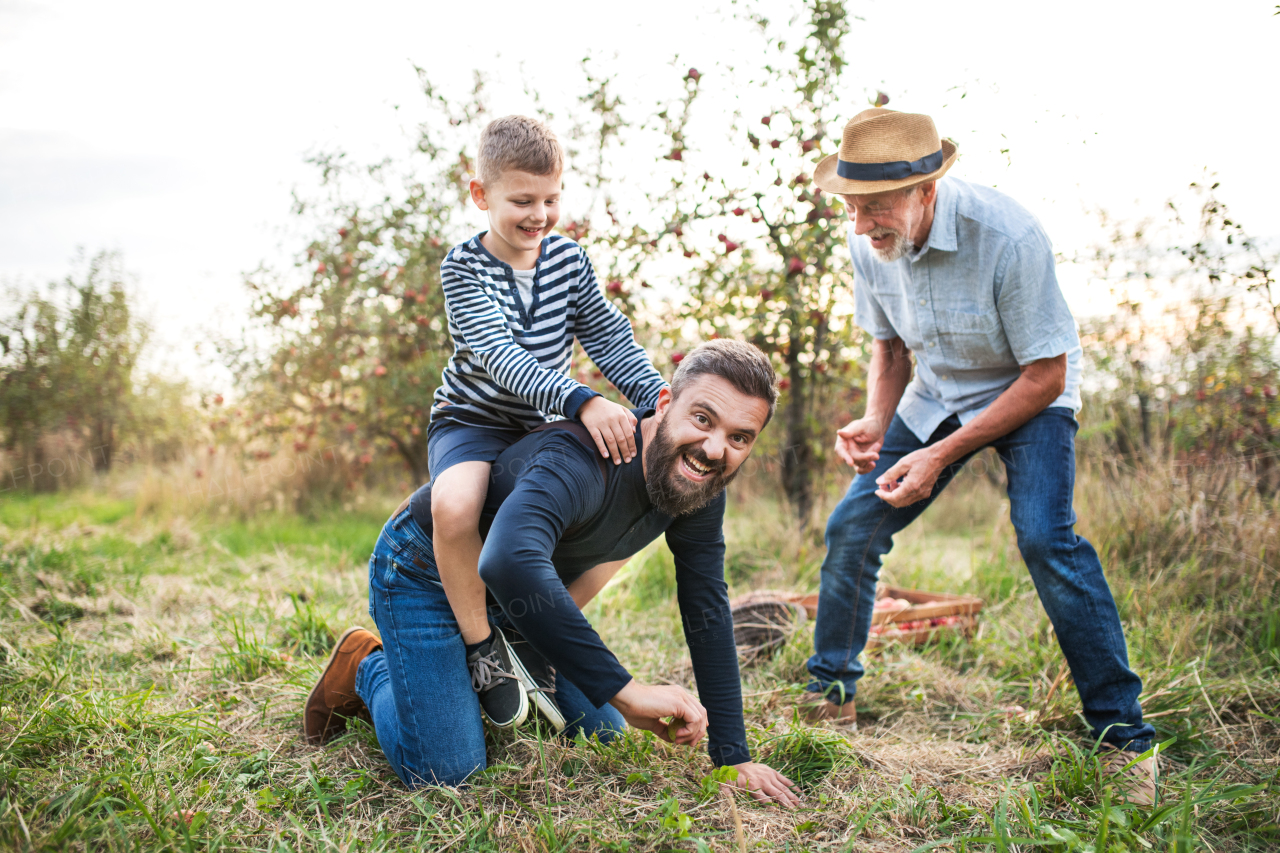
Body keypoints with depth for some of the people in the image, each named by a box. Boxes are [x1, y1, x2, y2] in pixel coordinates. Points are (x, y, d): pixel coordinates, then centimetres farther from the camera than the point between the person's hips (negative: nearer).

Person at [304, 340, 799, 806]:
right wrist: (623, 691, -55)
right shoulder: (582, 461, -40)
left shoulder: (699, 484, -13)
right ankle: (369, 669, 12)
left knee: (605, 739, 8)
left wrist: (733, 757, -9)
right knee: (447, 771, -18)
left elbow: (708, 614, -6)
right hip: (423, 572, -7)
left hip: (511, 593, 8)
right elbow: (510, 564, -59)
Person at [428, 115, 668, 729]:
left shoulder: (567, 258, 0)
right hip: (471, 420, -6)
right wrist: (582, 401, -43)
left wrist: (656, 395, -21)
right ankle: (483, 648, -14)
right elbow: (500, 355, -29)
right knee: (455, 504, -37)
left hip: (543, 426, 6)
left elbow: (608, 337, -1)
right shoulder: (463, 267, -16)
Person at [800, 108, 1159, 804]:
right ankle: (829, 696, 18)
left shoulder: (1007, 237, -32)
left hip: (1029, 395, -5)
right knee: (850, 529, -3)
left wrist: (942, 455, -28)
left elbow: (1047, 376, -25)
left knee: (1045, 538, -27)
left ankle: (1124, 736, -14)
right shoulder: (869, 244, -13)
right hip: (935, 395, 6)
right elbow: (889, 349, 4)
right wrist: (876, 422, -16)